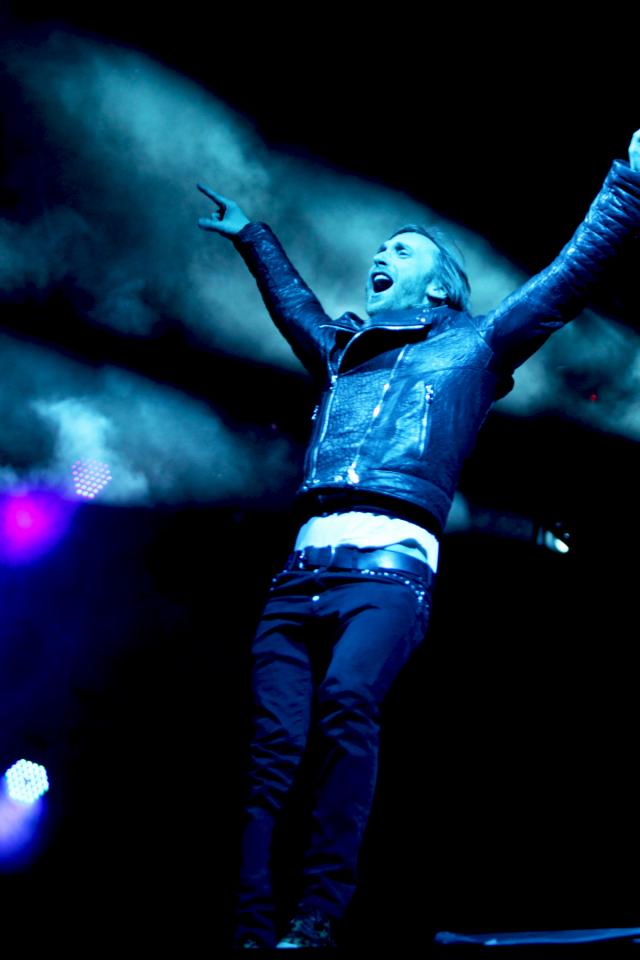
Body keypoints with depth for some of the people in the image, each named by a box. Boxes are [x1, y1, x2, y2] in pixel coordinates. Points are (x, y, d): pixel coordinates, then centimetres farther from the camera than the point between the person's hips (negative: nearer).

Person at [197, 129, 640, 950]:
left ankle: (317, 924, -33)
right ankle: (253, 929, -16)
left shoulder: (471, 348, 22)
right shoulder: (343, 358, 33)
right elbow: (293, 302, 54)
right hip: (302, 571, 5)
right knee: (273, 744, -11)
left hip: (388, 569, -5)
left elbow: (573, 273, 21)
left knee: (347, 696, -31)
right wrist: (253, 238, 64)